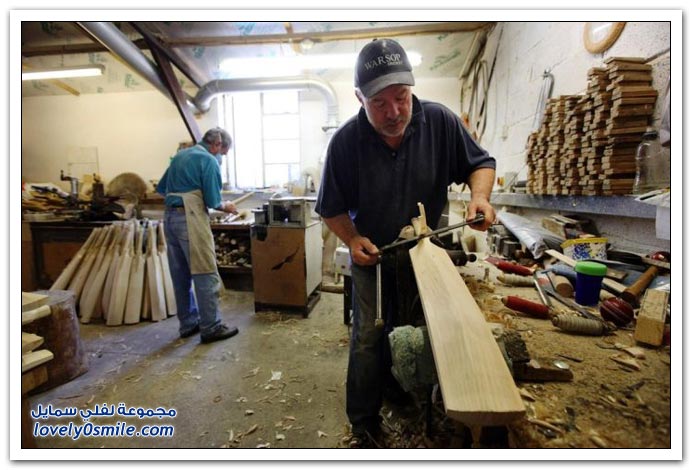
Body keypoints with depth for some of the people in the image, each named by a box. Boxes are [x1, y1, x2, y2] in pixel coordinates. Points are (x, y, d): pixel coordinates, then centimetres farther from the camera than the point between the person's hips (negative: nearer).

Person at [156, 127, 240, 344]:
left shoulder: (180, 155, 19)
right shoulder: (209, 160, -7)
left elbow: (161, 188, 23)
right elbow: (212, 201, -11)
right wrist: (225, 206, 7)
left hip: (170, 217, 9)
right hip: (190, 219, -9)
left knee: (180, 275, 12)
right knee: (206, 275, -4)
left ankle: (188, 324, 21)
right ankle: (210, 327, 1)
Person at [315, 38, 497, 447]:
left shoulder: (439, 120, -15)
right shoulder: (346, 141, -18)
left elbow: (480, 163, -2)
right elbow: (331, 207, -7)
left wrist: (480, 195, -23)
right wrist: (353, 239, -24)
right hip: (374, 257, -1)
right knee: (369, 341, 6)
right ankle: (364, 427, 28)